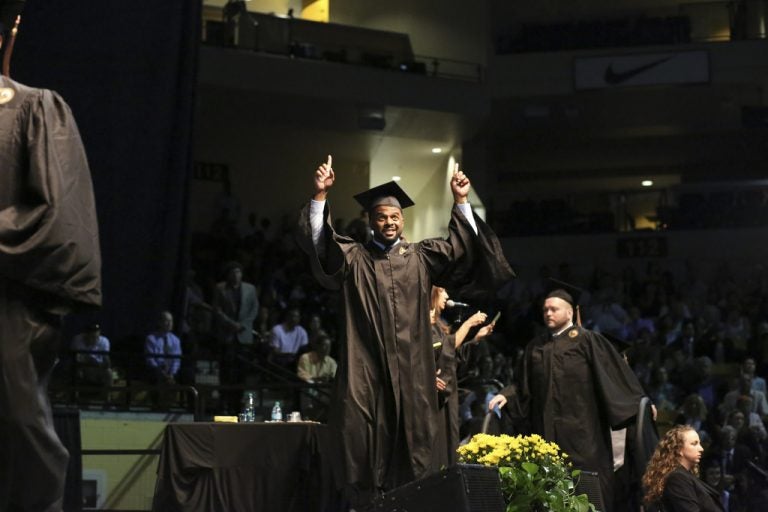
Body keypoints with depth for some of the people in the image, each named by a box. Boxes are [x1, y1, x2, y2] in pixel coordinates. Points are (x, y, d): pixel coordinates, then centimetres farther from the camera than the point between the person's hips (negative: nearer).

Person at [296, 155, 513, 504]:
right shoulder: (353, 257, 9)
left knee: (412, 444, 1)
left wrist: (461, 202, -7)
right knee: (367, 446, -5)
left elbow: (462, 249, 4)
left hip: (411, 370, 2)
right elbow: (319, 242, -6)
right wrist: (320, 195, -19)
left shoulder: (421, 257, 14)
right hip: (367, 369, -1)